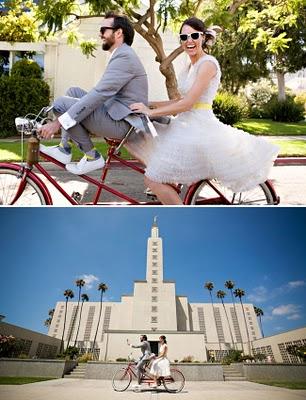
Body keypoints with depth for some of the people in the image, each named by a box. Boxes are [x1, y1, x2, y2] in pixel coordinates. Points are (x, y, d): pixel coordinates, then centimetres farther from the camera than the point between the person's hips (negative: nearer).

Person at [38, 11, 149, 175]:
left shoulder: (124, 56, -14)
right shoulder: (122, 54, 20)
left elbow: (99, 94, -23)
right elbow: (102, 92, 21)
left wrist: (59, 122, -23)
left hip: (121, 122, -10)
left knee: (61, 103, -15)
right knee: (73, 92, 12)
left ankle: (92, 157, -6)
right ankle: (64, 148, 8)